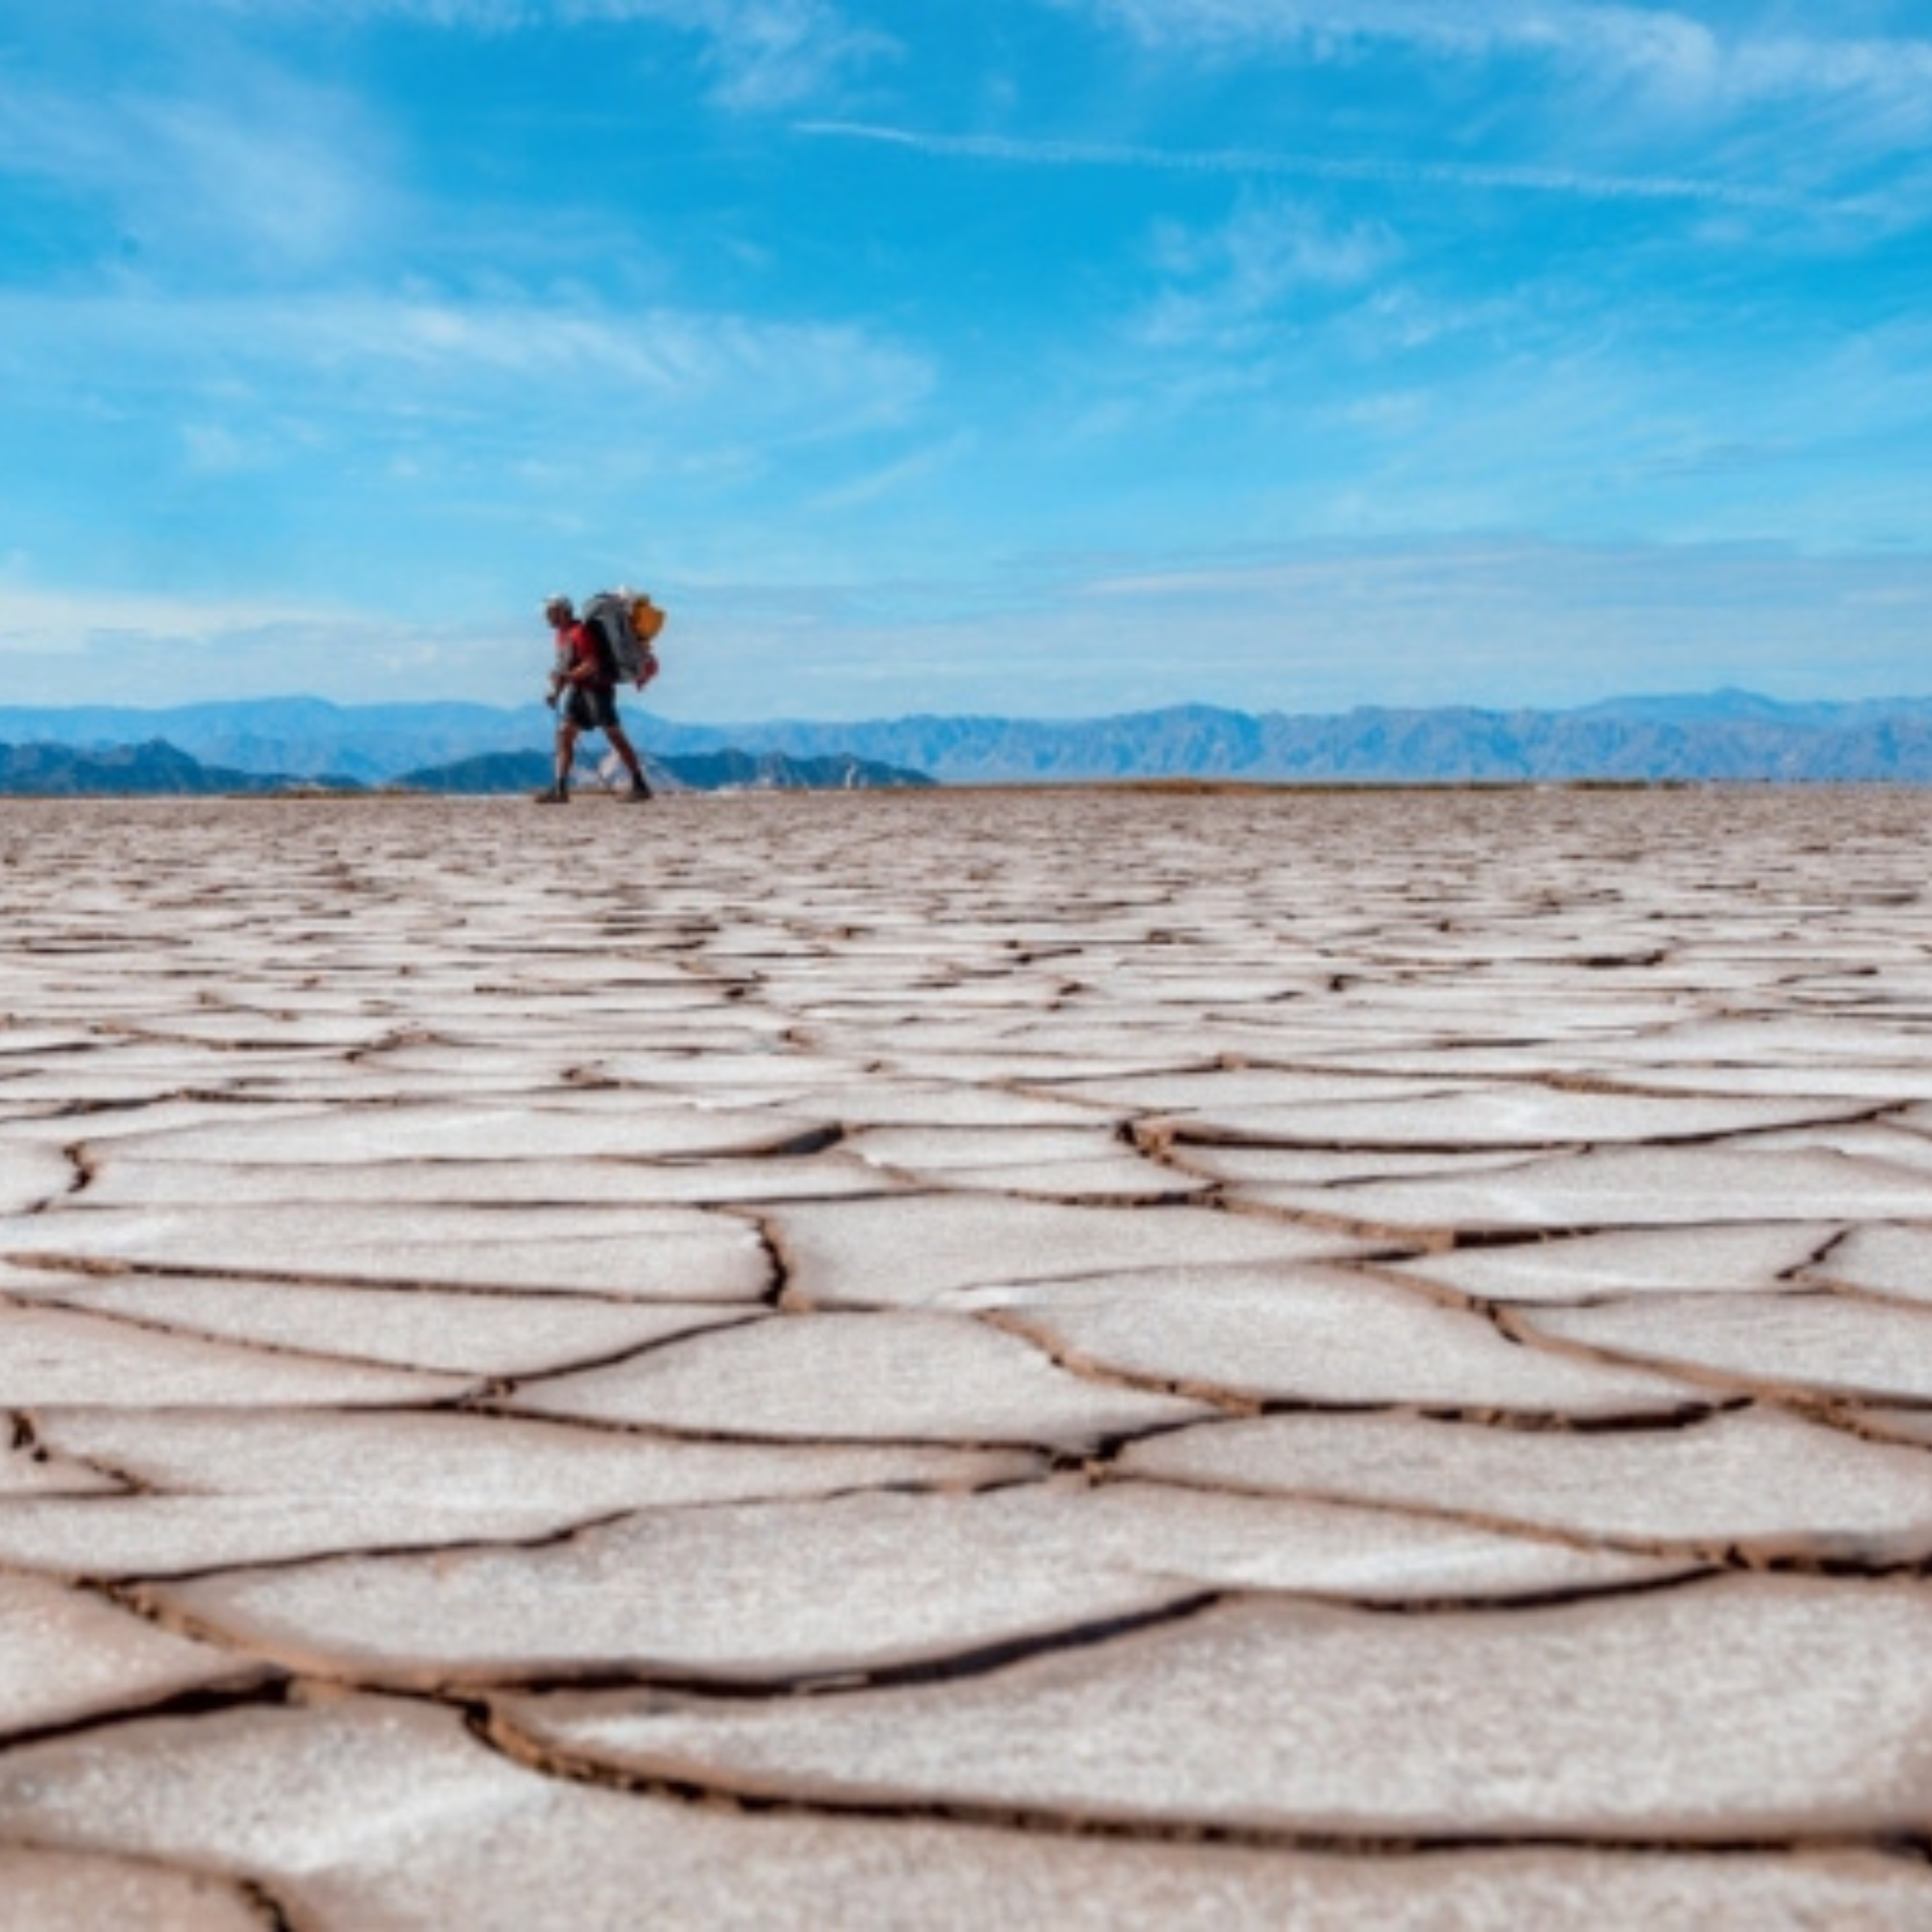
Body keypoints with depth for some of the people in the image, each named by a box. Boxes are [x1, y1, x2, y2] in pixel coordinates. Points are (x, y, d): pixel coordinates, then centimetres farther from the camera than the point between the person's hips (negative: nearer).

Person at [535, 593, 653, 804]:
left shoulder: (581, 632, -16)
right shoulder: (561, 634, 13)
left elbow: (592, 666, -22)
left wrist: (566, 675, -21)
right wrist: (556, 691, 11)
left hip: (597, 688, -9)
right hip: (577, 690, 9)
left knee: (614, 735, -6)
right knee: (564, 733, 0)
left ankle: (640, 785, -1)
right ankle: (559, 788, -3)